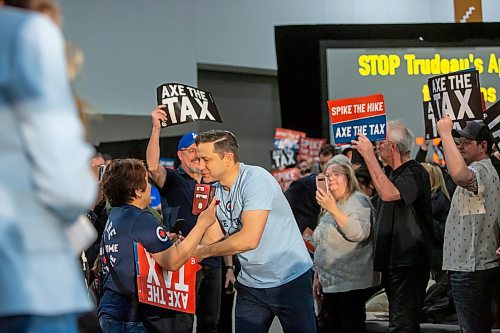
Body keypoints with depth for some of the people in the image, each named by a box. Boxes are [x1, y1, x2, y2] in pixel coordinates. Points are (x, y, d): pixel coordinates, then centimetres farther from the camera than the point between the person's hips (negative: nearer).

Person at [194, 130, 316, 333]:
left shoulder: (256, 179, -20)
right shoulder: (215, 190, 2)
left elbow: (249, 239, -27)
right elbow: (225, 240, 4)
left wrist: (203, 252, -16)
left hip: (291, 280, -6)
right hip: (250, 284, 6)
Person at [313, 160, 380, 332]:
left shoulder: (358, 200, -6)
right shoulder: (330, 205, 21)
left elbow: (359, 233, -25)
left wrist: (333, 209, -29)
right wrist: (318, 276, 24)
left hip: (352, 284, -8)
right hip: (330, 284, 8)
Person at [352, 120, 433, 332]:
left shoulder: (415, 173, -14)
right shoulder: (394, 175, 18)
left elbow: (389, 193, -32)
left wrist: (368, 155, -27)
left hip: (408, 264, -10)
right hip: (393, 262, 10)